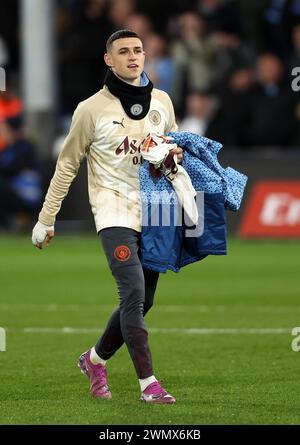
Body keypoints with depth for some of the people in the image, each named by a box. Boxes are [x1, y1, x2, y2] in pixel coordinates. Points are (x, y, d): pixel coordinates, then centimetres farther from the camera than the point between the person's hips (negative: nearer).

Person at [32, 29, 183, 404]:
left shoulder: (161, 101, 8)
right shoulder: (92, 109, -4)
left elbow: (175, 142, 25)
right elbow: (67, 164, 3)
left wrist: (176, 152, -1)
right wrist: (46, 219, 4)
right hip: (115, 214, -5)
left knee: (141, 303, 7)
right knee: (134, 293, -19)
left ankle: (95, 359, 29)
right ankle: (147, 382, -18)